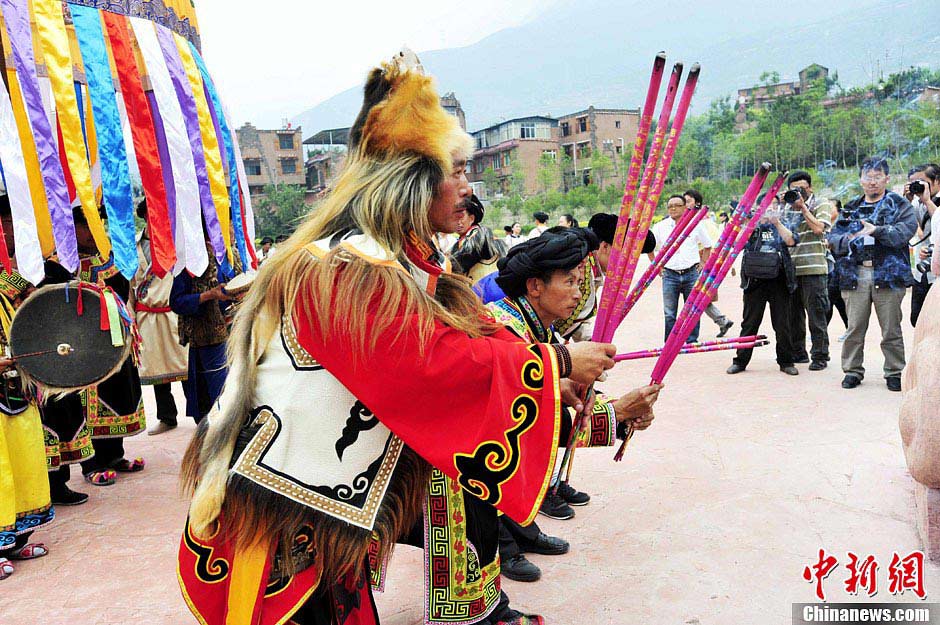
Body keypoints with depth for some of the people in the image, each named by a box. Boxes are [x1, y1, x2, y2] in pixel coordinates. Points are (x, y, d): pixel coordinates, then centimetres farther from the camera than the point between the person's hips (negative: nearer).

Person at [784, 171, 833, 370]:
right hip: (791, 269, 6)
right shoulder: (789, 209, 18)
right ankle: (797, 352, 21)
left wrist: (803, 206, -7)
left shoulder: (821, 205, 3)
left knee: (816, 314, -4)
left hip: (813, 269, -6)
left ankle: (820, 356, 3)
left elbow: (818, 228, -12)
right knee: (793, 314, 10)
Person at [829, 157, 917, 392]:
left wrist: (877, 230, -23)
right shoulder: (850, 209, 17)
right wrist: (848, 239, -11)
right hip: (855, 274, 3)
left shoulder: (899, 205, 7)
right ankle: (853, 370, 14)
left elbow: (907, 229, -10)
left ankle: (895, 373, 14)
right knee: (855, 328, 3)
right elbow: (833, 237, 10)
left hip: (888, 273, -2)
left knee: (891, 329, 3)